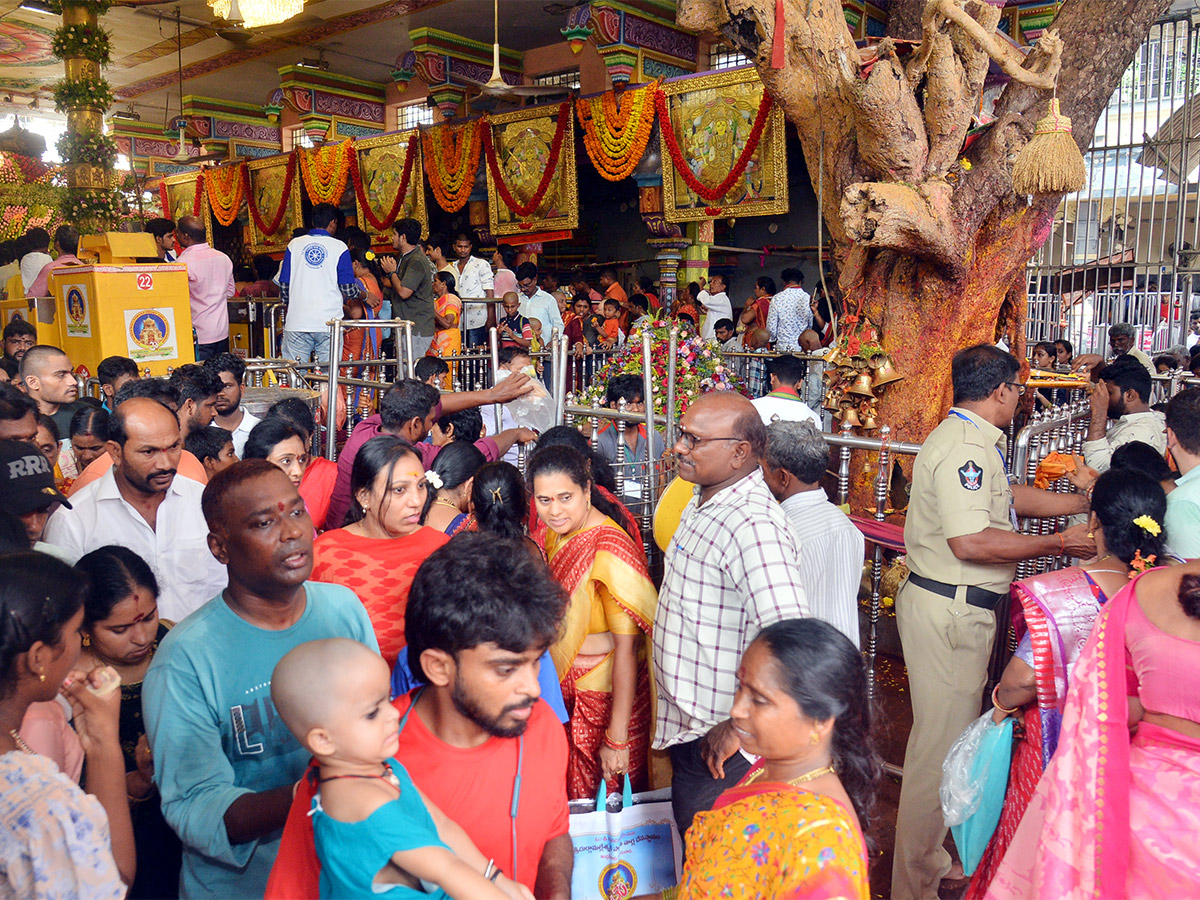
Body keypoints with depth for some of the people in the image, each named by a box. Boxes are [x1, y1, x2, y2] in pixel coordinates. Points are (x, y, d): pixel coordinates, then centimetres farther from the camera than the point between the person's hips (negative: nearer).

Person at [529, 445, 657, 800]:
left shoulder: (609, 549, -23)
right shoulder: (556, 534, 2)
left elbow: (627, 646, -23)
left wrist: (617, 737, -23)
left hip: (607, 696, -7)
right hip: (565, 689, 7)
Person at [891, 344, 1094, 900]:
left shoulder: (970, 439, 15)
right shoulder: (966, 445, -20)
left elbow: (1007, 497, 25)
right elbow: (970, 541, -27)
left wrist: (1086, 503, 27)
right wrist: (1059, 544, -17)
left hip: (954, 608, 11)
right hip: (950, 611, -11)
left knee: (942, 738, 20)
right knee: (942, 747, -1)